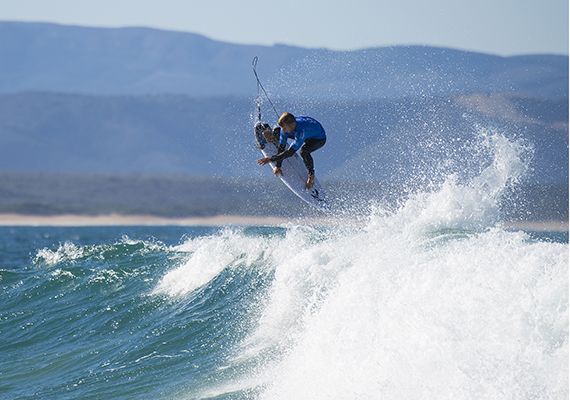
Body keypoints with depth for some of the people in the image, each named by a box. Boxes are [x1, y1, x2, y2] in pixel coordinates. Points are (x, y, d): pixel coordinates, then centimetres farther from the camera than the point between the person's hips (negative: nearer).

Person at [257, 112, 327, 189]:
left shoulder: (301, 131, -46)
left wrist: (271, 159, -46)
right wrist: (278, 166, -20)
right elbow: (281, 147, -19)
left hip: (319, 138, -7)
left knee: (304, 151, -36)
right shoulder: (286, 125, -26)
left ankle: (311, 174, -12)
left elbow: (290, 152, -46)